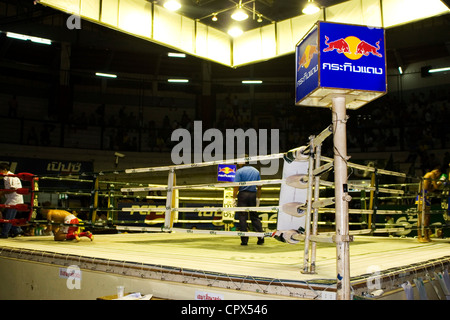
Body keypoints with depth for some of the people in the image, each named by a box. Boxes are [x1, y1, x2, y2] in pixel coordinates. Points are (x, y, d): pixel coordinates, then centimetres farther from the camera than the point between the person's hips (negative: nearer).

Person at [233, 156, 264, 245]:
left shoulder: (239, 171, -3)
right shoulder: (256, 171, 12)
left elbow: (236, 186, -11)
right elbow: (259, 187, 13)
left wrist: (234, 198, -6)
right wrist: (258, 199, 20)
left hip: (243, 194, -4)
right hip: (253, 195, 4)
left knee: (242, 218, 1)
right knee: (254, 217, 12)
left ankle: (244, 240, 0)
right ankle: (261, 237, 6)